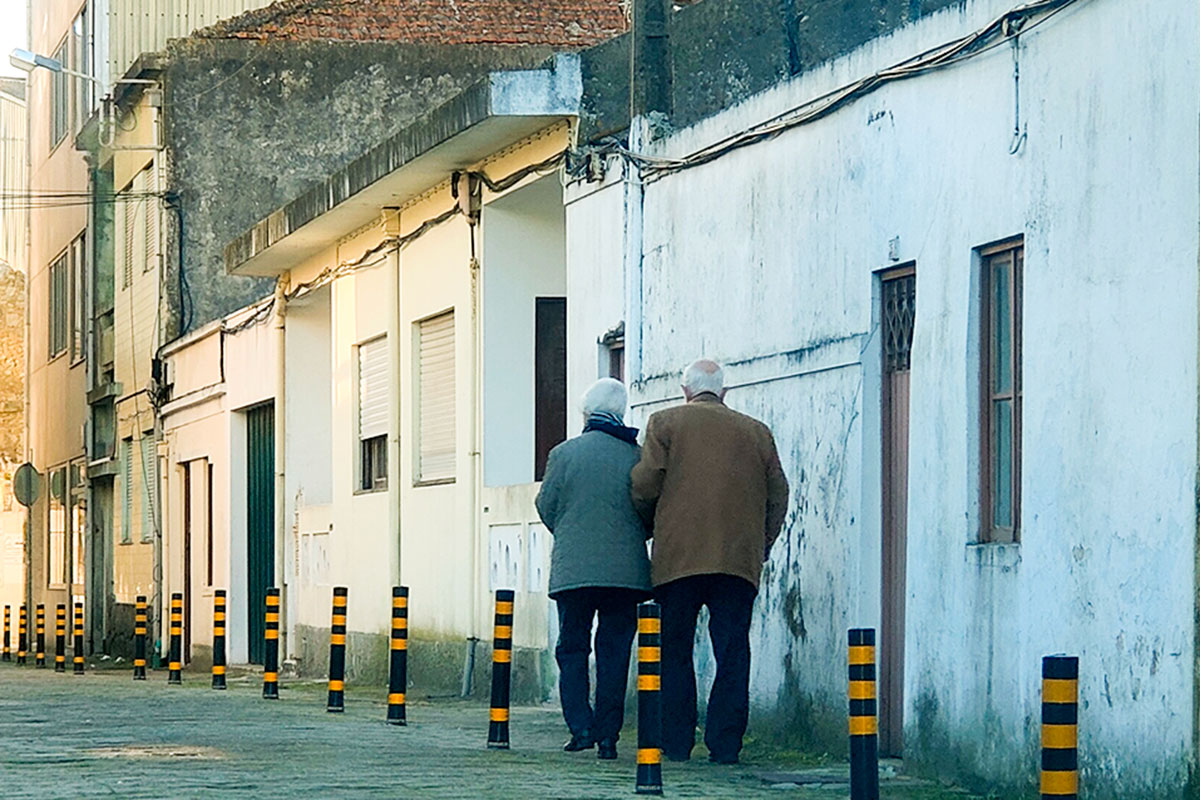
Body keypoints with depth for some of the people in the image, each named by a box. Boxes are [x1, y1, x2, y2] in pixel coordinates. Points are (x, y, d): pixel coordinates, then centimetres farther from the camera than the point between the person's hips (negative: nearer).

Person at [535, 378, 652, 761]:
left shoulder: (563, 453, -3)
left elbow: (546, 508, 4)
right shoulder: (637, 456, -1)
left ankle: (580, 726, -2)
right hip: (626, 569, 1)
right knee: (614, 651, 6)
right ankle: (608, 735, 4)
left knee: (572, 649, 10)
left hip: (573, 568, -1)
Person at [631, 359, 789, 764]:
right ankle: (725, 743, -2)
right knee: (732, 654, 3)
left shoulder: (666, 423, 5)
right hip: (740, 559, 2)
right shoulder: (756, 432, 13)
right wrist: (761, 546, 20)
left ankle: (676, 742, 3)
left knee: (675, 651, 5)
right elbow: (778, 494, 11)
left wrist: (651, 522, 17)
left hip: (680, 556, -2)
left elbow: (645, 485, -1)